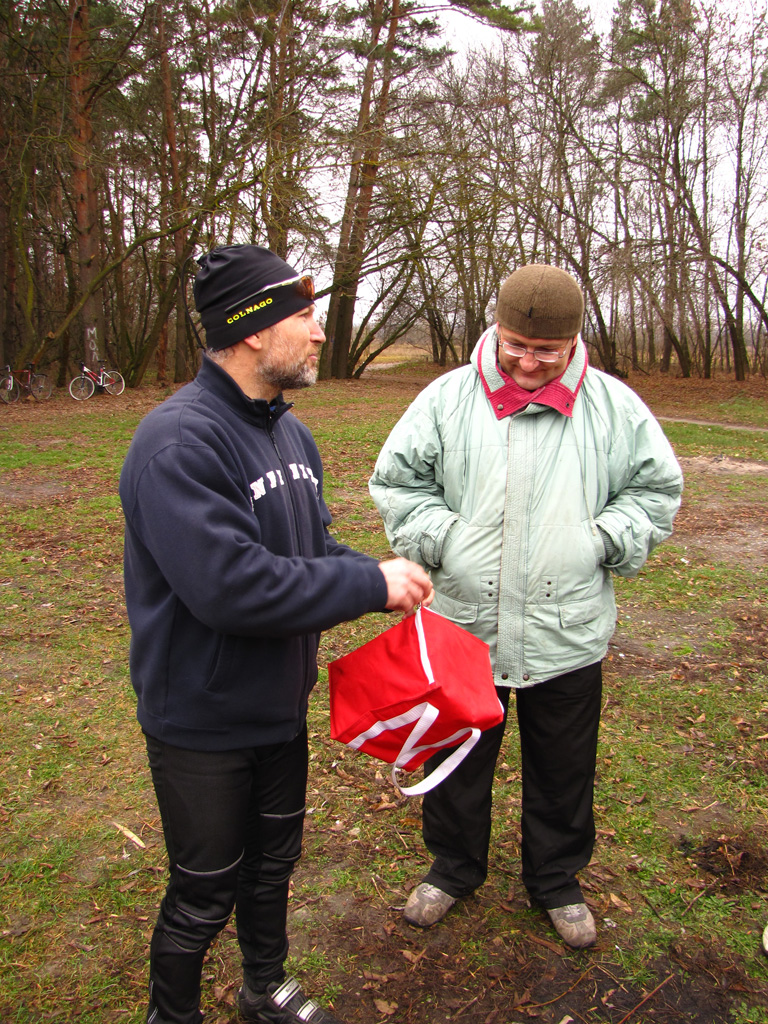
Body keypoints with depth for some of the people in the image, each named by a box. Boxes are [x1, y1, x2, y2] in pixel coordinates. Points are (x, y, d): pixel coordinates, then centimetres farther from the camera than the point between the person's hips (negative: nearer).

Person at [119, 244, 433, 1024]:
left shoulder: (287, 430, 4)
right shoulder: (179, 442, -26)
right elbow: (230, 587, -34)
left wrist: (382, 578, -8)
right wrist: (370, 584, -26)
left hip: (280, 704, 8)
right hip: (204, 720, -8)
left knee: (273, 859, 26)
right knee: (204, 893, 12)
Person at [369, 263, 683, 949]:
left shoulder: (615, 406, -2)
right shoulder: (447, 398, -3)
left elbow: (657, 487, 7)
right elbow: (397, 480, 2)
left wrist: (604, 541, -6)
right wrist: (437, 538, -11)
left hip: (568, 634, 1)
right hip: (461, 626, 0)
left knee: (564, 769, 17)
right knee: (457, 758, 18)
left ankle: (556, 879, 43)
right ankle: (454, 867, 44)